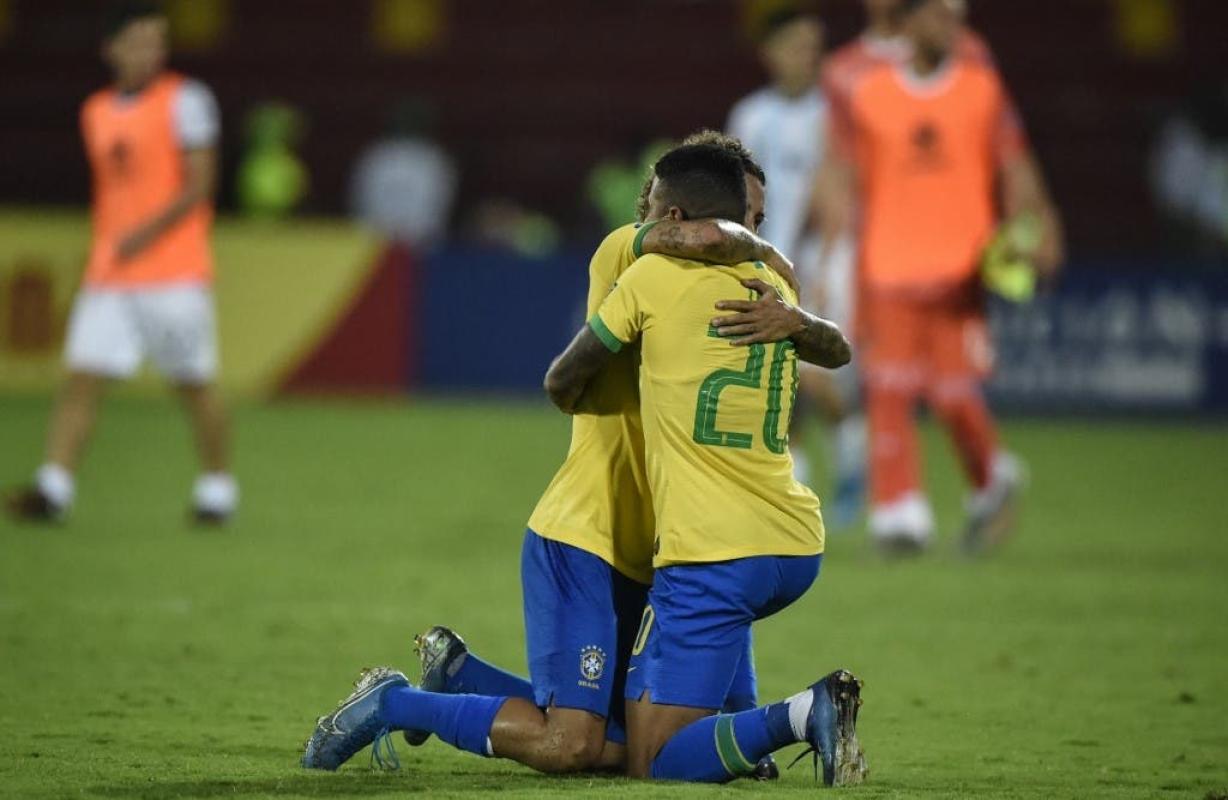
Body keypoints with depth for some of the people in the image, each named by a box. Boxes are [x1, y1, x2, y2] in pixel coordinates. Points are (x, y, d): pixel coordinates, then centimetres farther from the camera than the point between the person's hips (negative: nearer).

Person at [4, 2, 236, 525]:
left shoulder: (185, 100, -3)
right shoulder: (96, 113, 14)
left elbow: (200, 183, -9)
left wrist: (147, 232, -18)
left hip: (174, 274, -5)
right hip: (108, 277, 5)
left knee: (195, 385, 3)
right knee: (82, 379, -8)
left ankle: (217, 490, 18)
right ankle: (53, 489, -15)